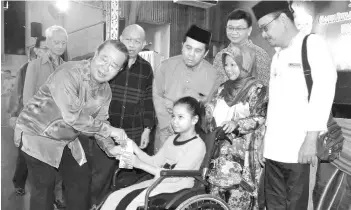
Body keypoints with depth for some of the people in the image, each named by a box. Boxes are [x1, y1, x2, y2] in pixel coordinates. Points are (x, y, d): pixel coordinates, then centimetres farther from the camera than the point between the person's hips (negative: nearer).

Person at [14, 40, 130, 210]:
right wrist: (109, 130, -28)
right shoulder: (69, 73, -28)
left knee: (82, 180, 12)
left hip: (67, 140, 7)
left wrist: (110, 148, -16)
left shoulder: (105, 91, -3)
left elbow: (100, 122, 0)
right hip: (38, 134, -7)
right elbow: (73, 117, -35)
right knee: (43, 189, 0)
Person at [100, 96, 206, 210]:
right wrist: (135, 148, -4)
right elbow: (154, 162, 12)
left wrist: (140, 164, -19)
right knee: (114, 198, -8)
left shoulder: (197, 145, -11)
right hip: (158, 182, 8)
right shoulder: (171, 139, 16)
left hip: (177, 189, -7)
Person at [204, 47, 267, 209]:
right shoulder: (223, 88, 15)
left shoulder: (256, 88, -2)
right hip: (220, 150, 6)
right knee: (216, 194, 9)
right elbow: (210, 112, 17)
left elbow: (260, 118, -10)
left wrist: (237, 124, -23)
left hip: (242, 153, -5)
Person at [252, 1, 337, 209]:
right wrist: (266, 142, 14)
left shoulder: (313, 44, -1)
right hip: (274, 149, 6)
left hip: (299, 148, -6)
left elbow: (323, 90, -11)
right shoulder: (278, 55, 19)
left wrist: (311, 139, -16)